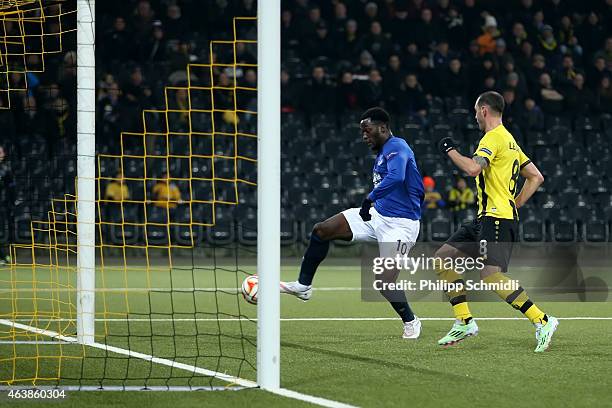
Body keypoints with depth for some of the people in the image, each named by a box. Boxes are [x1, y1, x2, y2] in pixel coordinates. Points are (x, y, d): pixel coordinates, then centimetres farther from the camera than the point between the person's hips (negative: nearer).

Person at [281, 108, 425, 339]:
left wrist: (370, 199, -36)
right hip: (377, 215, 10)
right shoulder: (382, 153, 14)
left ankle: (411, 322, 11)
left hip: (400, 224, -10)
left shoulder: (396, 148, -16)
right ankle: (303, 286, 8)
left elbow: (396, 177, -37)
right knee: (321, 230, -2)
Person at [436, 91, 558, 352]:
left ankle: (542, 321, -21)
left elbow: (473, 168, -25)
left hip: (497, 218, -10)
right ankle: (464, 321, 8)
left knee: (491, 275, -22)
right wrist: (515, 204, 18)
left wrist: (450, 151, -9)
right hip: (486, 219, 10)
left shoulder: (493, 137, -10)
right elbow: (536, 177, 23)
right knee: (443, 258, 8)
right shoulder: (510, 140, 21)